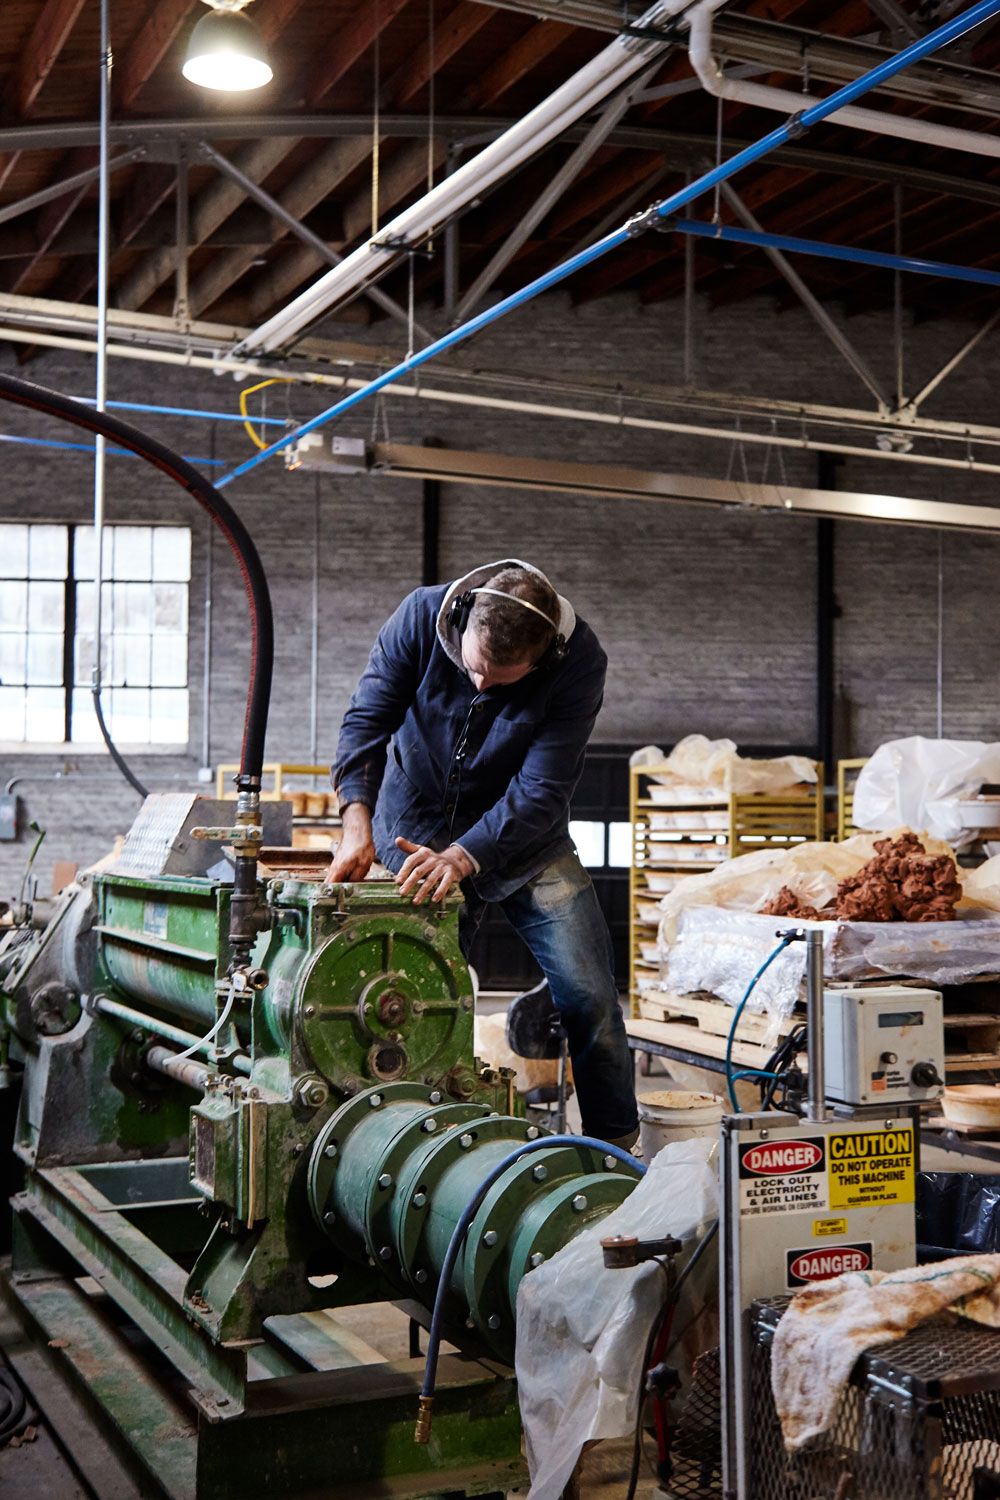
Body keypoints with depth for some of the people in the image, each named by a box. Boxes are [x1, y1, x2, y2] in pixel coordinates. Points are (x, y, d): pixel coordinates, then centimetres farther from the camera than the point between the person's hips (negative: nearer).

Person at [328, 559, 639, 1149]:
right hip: (416, 833, 1)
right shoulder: (422, 616, -20)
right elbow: (366, 720, -17)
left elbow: (541, 789, -27)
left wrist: (464, 856, -41)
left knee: (588, 994, -7)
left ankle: (618, 1148, 9)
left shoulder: (580, 660, -24)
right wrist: (358, 824, -32)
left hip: (524, 836, -1)